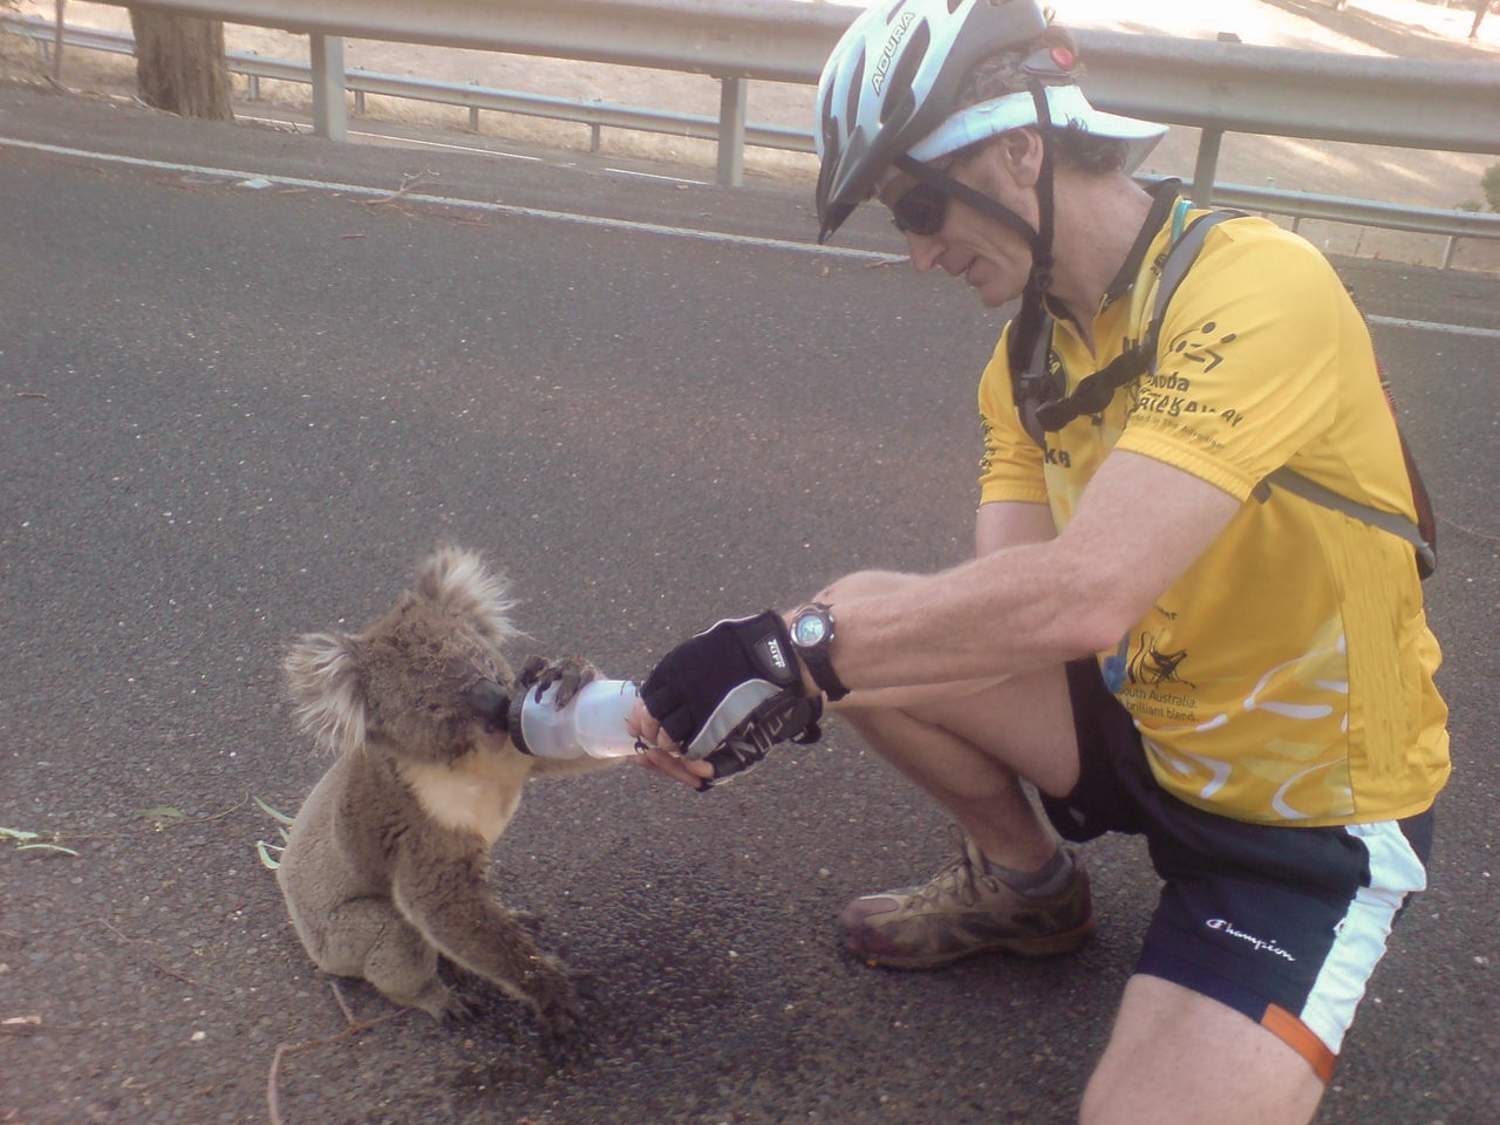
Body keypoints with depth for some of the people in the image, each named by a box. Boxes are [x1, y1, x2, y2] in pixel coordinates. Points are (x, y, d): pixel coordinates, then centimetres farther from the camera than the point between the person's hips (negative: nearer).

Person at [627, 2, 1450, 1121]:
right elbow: (1004, 602, -11)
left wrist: (794, 650, -34)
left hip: (1314, 807, -7)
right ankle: (1027, 884, 19)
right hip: (1152, 723, 7)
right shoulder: (1031, 353, -2)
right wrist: (783, 669, -24)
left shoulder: (1260, 289, -28)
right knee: (875, 634, -5)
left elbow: (1078, 598, -40)